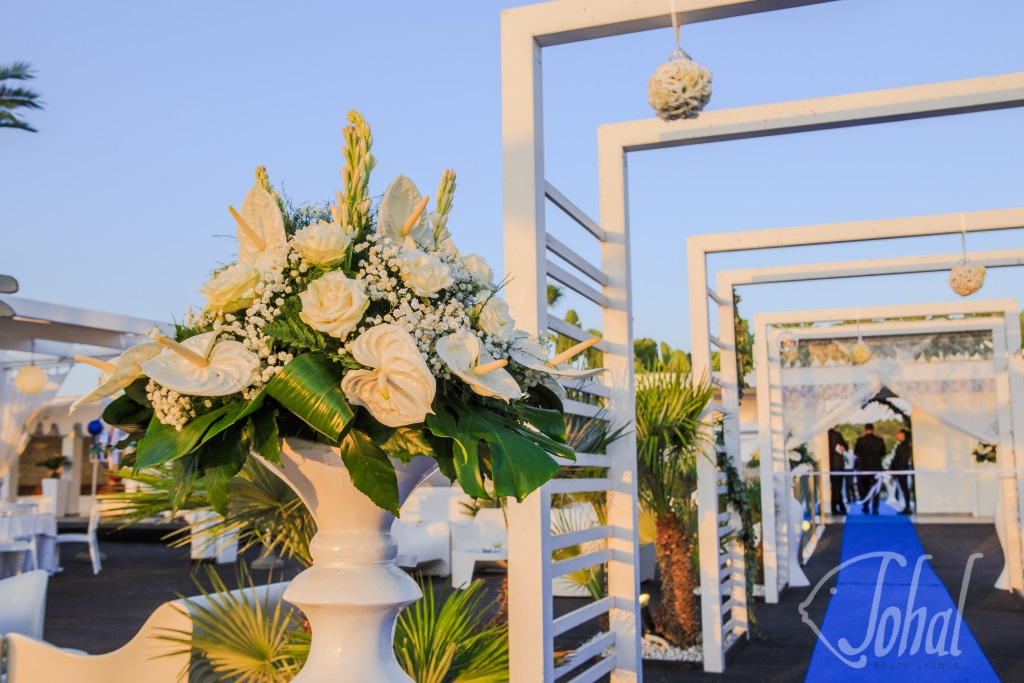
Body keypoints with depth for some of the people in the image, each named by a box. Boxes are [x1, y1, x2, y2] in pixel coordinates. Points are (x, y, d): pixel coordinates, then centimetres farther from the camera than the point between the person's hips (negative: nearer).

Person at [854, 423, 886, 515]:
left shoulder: (860, 440, -10)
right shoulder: (879, 440, -6)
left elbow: (856, 452, 4)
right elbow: (883, 453, 4)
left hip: (864, 467, 0)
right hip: (876, 467, 0)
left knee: (864, 488, 15)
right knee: (875, 489, 6)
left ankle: (865, 508, 18)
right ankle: (875, 509, 0)